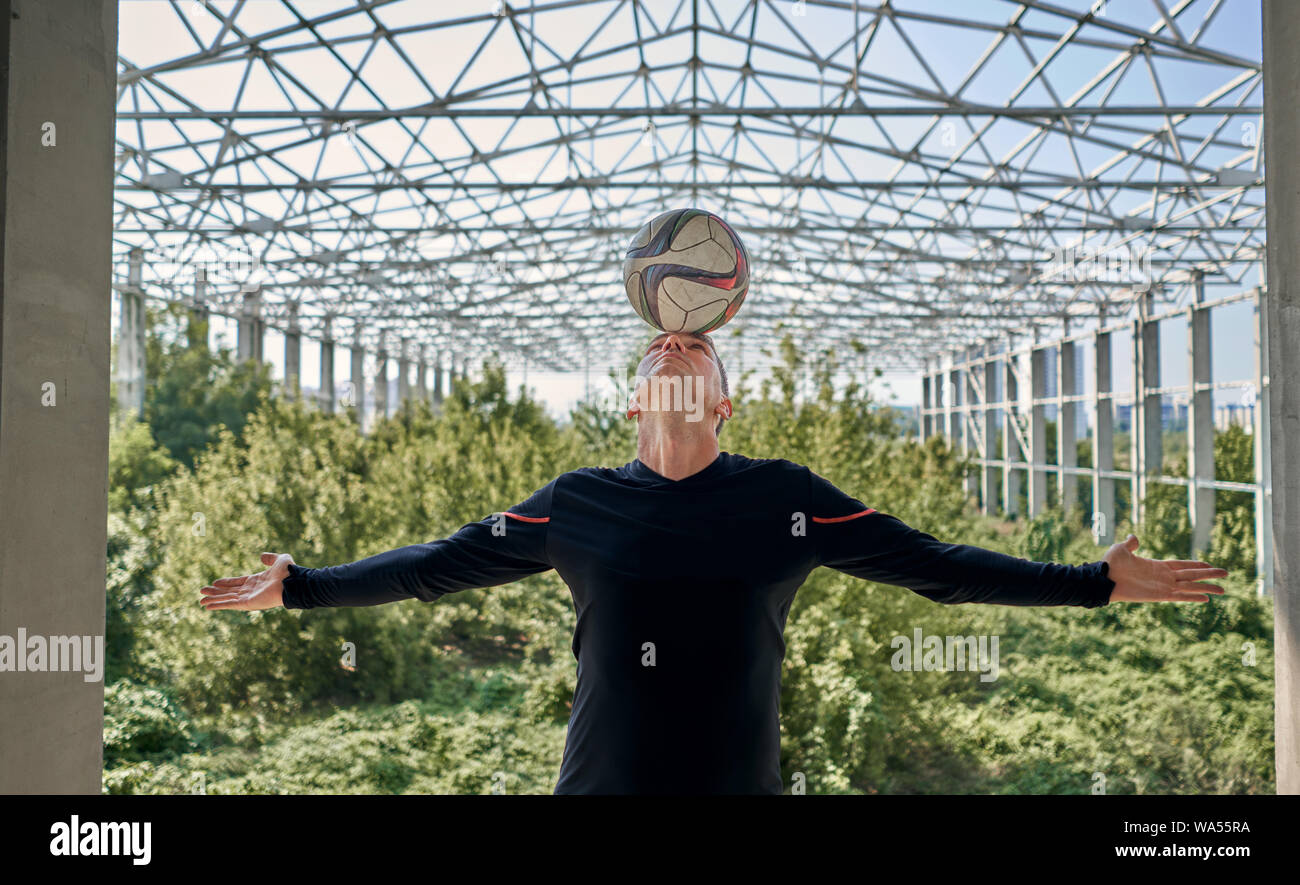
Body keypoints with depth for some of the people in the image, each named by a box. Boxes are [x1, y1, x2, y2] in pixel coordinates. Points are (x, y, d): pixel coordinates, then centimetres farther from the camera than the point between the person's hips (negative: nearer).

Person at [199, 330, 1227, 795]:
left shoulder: (788, 498, 0)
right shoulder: (575, 503, 2)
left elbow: (933, 565, 4)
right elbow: (440, 564, 10)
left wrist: (1098, 583, 3)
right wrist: (301, 588, 11)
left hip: (740, 779, 0)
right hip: (599, 780, 1)